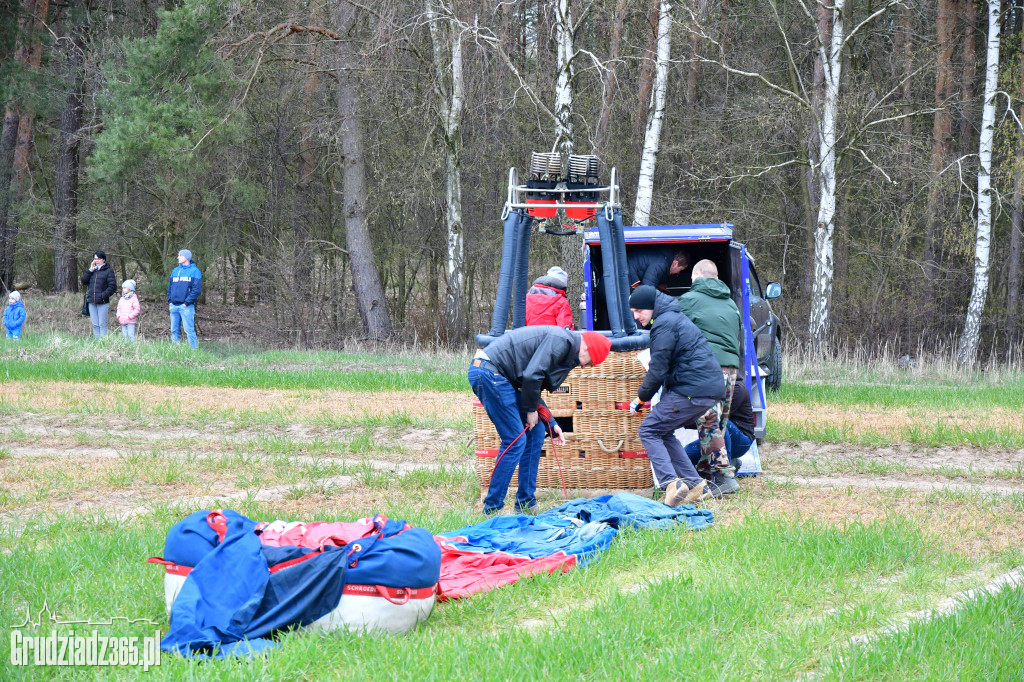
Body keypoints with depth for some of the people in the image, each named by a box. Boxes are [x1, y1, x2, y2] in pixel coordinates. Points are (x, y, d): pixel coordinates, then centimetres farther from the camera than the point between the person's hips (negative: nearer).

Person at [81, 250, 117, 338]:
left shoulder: (108, 271, -2)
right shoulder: (93, 271, 15)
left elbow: (112, 287, -8)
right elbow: (84, 281, 6)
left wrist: (103, 296, -15)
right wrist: (90, 270, -2)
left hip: (103, 303, -5)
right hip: (92, 302, 5)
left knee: (102, 324, -6)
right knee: (95, 325, 7)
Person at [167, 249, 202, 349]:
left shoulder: (194, 271, -2)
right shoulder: (175, 270, 18)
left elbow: (197, 290, -9)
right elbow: (170, 287, 20)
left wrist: (187, 302, -14)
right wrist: (170, 300, 6)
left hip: (186, 306, -6)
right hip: (174, 306, 6)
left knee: (189, 330, -10)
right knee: (174, 330, 7)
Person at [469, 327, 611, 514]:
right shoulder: (561, 341, -12)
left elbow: (533, 390, 24)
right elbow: (532, 375, -20)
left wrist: (551, 424, 19)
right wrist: (531, 410, -6)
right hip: (489, 373, -11)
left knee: (535, 433, 12)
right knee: (515, 441, -9)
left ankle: (526, 504, 17)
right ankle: (492, 508, -5)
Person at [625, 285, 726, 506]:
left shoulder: (664, 324, -11)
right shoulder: (676, 317, 21)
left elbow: (658, 369, -12)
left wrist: (641, 397, 0)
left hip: (691, 391, -10)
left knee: (648, 431, -4)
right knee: (663, 431, 19)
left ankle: (671, 483, -20)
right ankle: (696, 485, 13)